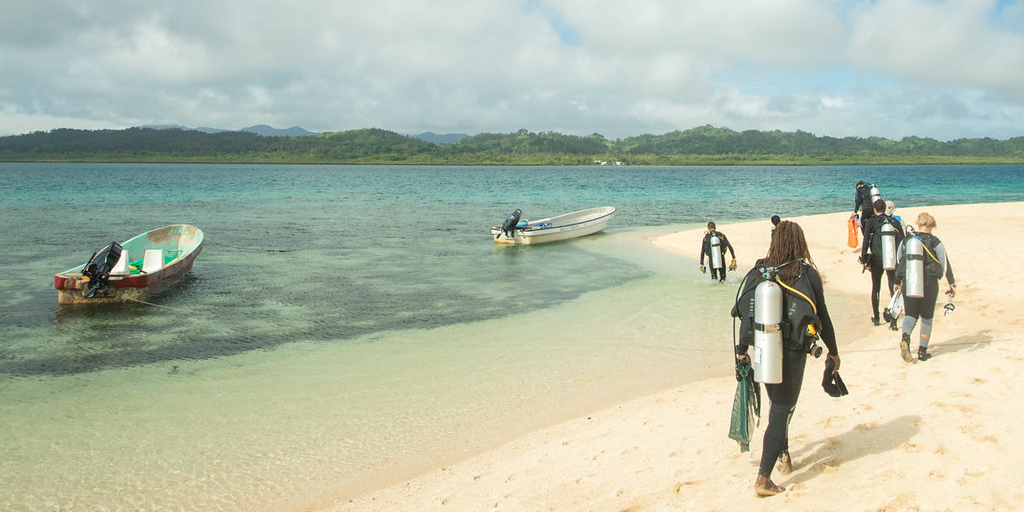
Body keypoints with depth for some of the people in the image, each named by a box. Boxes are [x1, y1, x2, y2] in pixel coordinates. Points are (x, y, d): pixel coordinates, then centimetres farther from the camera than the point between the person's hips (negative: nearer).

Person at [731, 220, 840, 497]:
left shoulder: (758, 273, -2)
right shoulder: (808, 274, -9)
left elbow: (746, 315, 0)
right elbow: (822, 317, -3)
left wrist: (742, 350, 11)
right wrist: (833, 351, 10)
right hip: (792, 352, -3)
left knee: (778, 404, 24)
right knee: (782, 410, 1)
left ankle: (783, 456, 39)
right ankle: (763, 479, -3)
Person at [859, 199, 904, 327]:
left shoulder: (871, 221, -2)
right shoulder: (895, 222, 7)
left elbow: (866, 240, -10)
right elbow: (902, 241, 8)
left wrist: (864, 258, -6)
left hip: (877, 259, -2)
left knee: (875, 288, 14)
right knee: (893, 290, 3)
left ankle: (876, 318, 20)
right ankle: (894, 321, -3)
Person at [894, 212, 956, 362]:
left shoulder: (906, 240, 7)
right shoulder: (934, 242, -2)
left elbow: (898, 261, 12)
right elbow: (945, 264, -4)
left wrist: (898, 282, 23)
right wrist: (952, 284, 1)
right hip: (929, 282, -2)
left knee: (910, 314, 6)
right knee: (927, 316, 11)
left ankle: (905, 337, -25)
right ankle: (922, 352, 14)